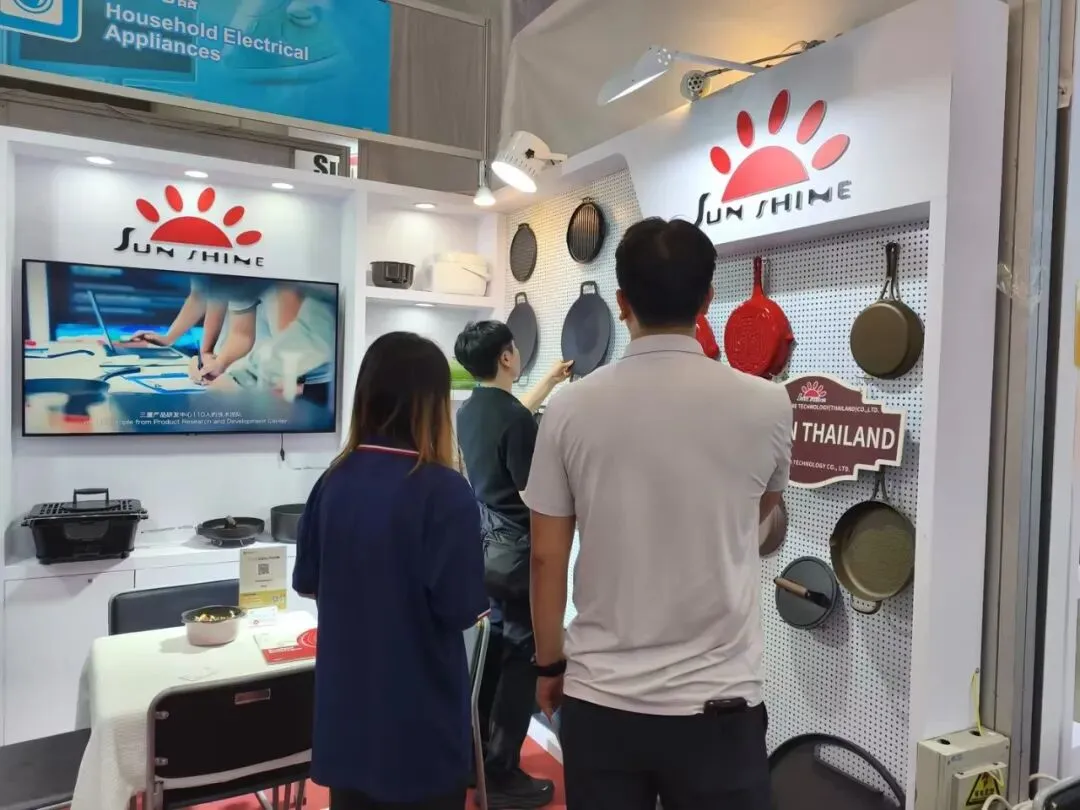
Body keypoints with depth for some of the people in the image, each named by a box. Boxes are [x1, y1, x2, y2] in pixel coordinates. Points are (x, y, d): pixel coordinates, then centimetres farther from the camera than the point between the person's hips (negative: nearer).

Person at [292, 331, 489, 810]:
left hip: (345, 708, 5)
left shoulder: (334, 480, -4)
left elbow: (306, 582, 6)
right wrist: (480, 603, 1)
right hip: (419, 719, -5)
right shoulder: (443, 489, -21)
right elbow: (461, 609, -20)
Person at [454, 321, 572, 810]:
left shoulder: (469, 412, 5)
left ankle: (477, 756, 31)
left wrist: (551, 381, 33)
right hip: (516, 552, -9)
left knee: (492, 652, 19)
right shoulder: (514, 419, -22)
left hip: (483, 547, 9)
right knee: (522, 660, 3)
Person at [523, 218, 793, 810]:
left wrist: (550, 663, 11)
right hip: (715, 702, 0)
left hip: (599, 699, 1)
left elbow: (546, 559, -3)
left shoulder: (571, 409, -9)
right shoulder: (766, 406, -10)